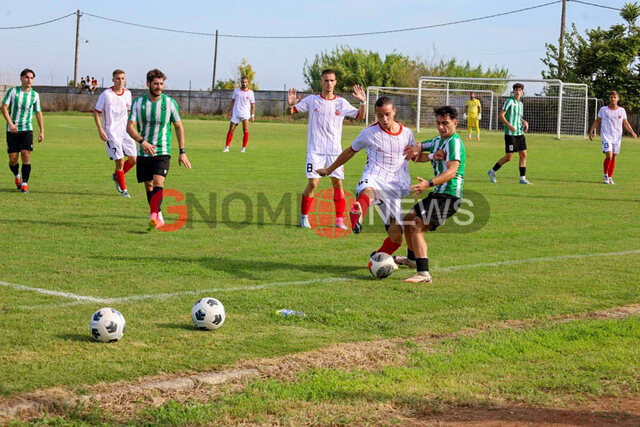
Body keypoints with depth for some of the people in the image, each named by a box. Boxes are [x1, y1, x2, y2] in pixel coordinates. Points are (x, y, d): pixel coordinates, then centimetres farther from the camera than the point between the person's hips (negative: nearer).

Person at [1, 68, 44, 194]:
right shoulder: (13, 91, -2)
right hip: (12, 130, -1)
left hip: (27, 129, 1)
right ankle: (17, 176, 30)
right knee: (13, 159, -1)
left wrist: (42, 131, 4)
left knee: (26, 155, -13)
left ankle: (24, 184, -8)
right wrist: (10, 123, -18)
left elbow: (38, 113, 10)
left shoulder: (35, 95, 4)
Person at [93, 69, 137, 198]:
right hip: (111, 133, -5)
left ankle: (116, 176, 27)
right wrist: (100, 130, -12)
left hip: (125, 131, 5)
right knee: (120, 161, -8)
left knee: (133, 159, 2)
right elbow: (96, 112, -4)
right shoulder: (106, 94, -8)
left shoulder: (127, 93, 6)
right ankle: (123, 189, 8)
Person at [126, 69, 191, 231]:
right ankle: (158, 218, 23)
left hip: (162, 152, -3)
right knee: (148, 186, 8)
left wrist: (182, 152, 3)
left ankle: (154, 216, -32)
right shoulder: (138, 102, 2)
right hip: (143, 153, 3)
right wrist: (142, 141, -24)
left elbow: (179, 127, 7)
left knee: (158, 182, -22)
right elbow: (130, 126, -5)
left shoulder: (170, 102, 0)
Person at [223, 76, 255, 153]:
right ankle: (227, 147, 5)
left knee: (245, 131, -12)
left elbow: (252, 105, 4)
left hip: (245, 114, -2)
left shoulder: (251, 93, 2)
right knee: (231, 130, -1)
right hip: (235, 114, 2)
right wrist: (230, 111, 4)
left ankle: (243, 148, -4)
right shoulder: (236, 90, 6)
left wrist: (252, 115, -2)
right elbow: (232, 101, 11)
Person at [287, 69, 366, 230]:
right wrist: (291, 104, -18)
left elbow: (360, 116, 6)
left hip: (335, 150, 2)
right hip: (315, 150, -2)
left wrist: (363, 103, -12)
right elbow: (290, 112, 5)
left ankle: (339, 219, 7)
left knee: (338, 182, -2)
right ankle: (304, 217, 8)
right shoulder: (312, 100, 1)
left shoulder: (341, 102, 4)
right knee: (313, 183, -9)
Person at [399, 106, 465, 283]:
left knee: (416, 227, -22)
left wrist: (429, 183, -39)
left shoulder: (454, 142, -14)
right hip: (438, 195, 10)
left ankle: (423, 274, -31)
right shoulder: (437, 141, 16)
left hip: (449, 196, -10)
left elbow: (452, 171, -27)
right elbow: (418, 148, 26)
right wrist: (415, 150, 0)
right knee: (408, 220, 25)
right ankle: (412, 258, 46)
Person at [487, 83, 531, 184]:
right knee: (509, 156, -6)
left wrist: (524, 122, 9)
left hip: (520, 133, 7)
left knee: (523, 154, 1)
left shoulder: (520, 104, 15)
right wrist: (509, 125, -24)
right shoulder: (509, 101, -8)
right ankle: (492, 171, 12)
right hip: (510, 134, -7)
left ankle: (522, 178, 5)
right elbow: (500, 115, -13)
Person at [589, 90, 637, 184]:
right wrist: (591, 131, 0)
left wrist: (632, 132, 0)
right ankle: (605, 175, 2)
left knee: (614, 158, 4)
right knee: (609, 156, -17)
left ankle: (610, 177, 16)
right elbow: (597, 121, 10)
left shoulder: (622, 110, 6)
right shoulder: (603, 109, 1)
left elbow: (626, 123, 14)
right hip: (606, 136, -3)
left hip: (617, 137, 3)